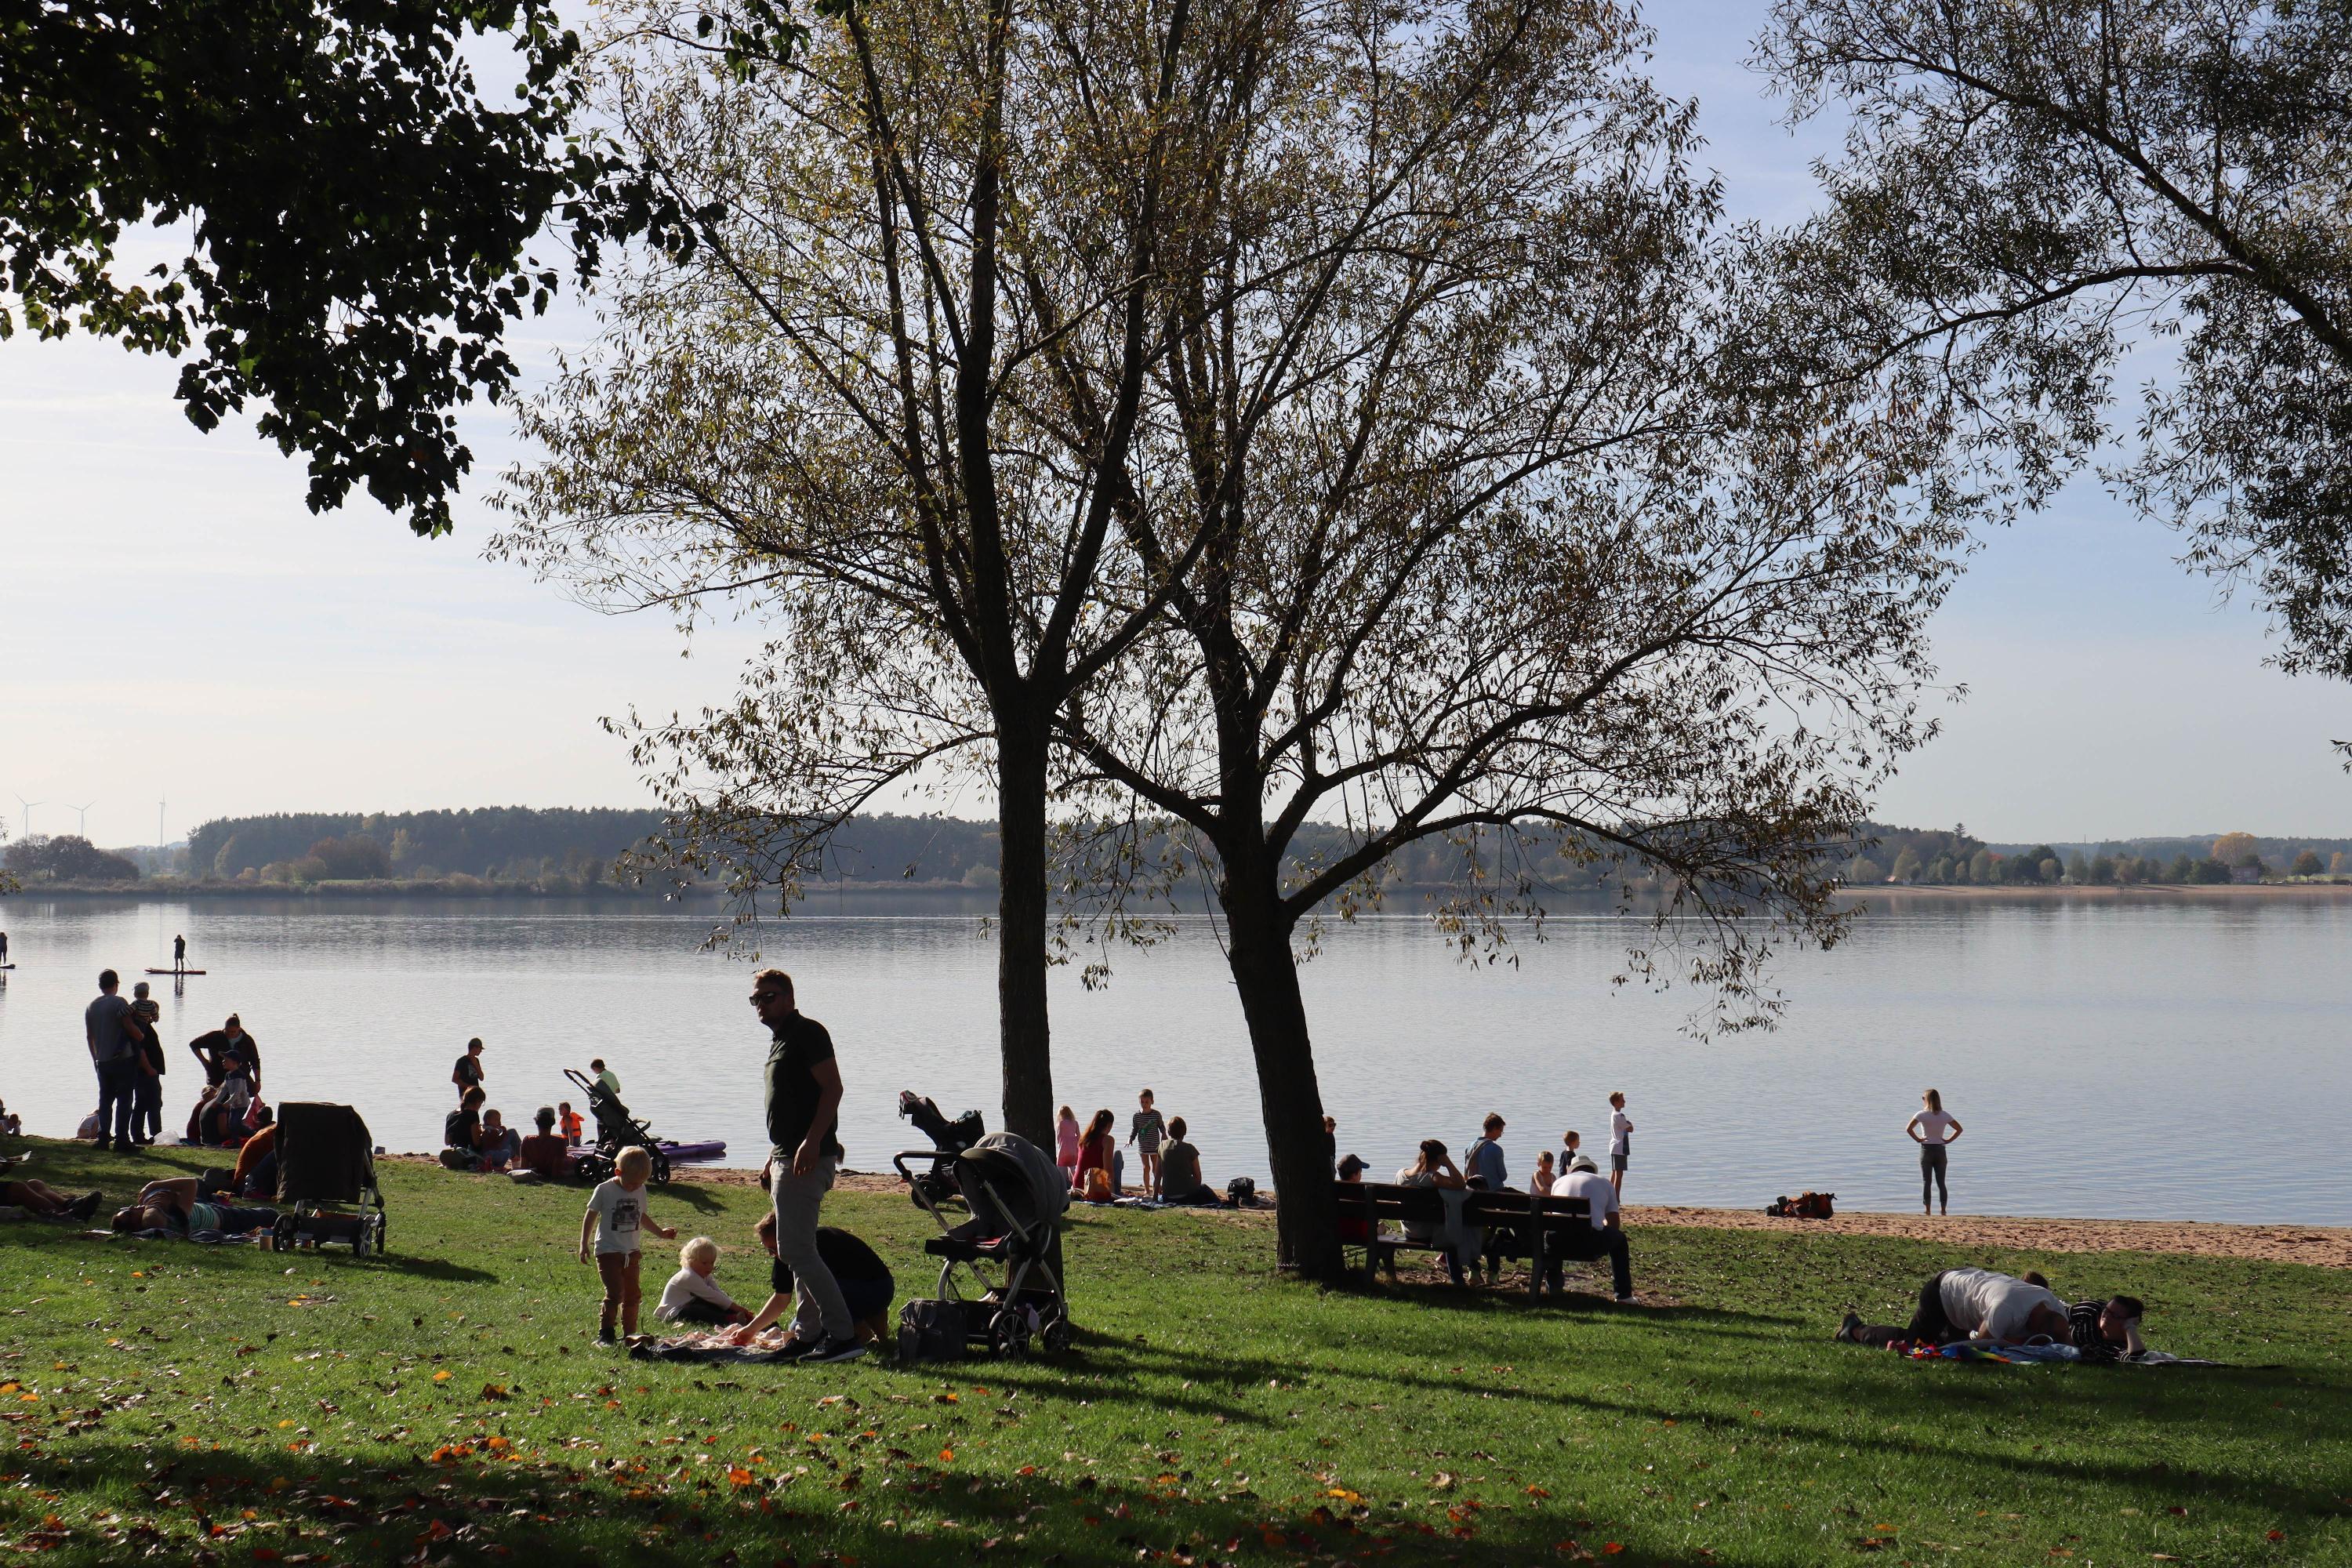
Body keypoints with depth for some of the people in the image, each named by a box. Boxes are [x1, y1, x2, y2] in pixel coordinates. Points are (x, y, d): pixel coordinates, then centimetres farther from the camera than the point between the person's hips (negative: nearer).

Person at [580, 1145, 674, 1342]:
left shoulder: (640, 1191, 4)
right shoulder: (605, 1190, -11)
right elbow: (591, 1216, -1)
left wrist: (661, 1232, 16)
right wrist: (584, 1245, -2)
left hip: (631, 1252, 5)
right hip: (608, 1252, -5)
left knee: (633, 1294, 9)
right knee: (615, 1293, -16)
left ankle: (630, 1334, 20)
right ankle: (604, 1333, -8)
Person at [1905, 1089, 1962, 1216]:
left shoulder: (1922, 1114, -7)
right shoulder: (1945, 1115, 2)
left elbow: (1908, 1128, -17)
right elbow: (1959, 1129, 1)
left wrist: (1917, 1139, -6)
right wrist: (1948, 1140, 2)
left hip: (1926, 1149, -3)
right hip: (1940, 1149, 3)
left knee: (1926, 1183, 1)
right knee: (1941, 1183, 8)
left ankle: (1927, 1211, -3)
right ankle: (1944, 1211, 5)